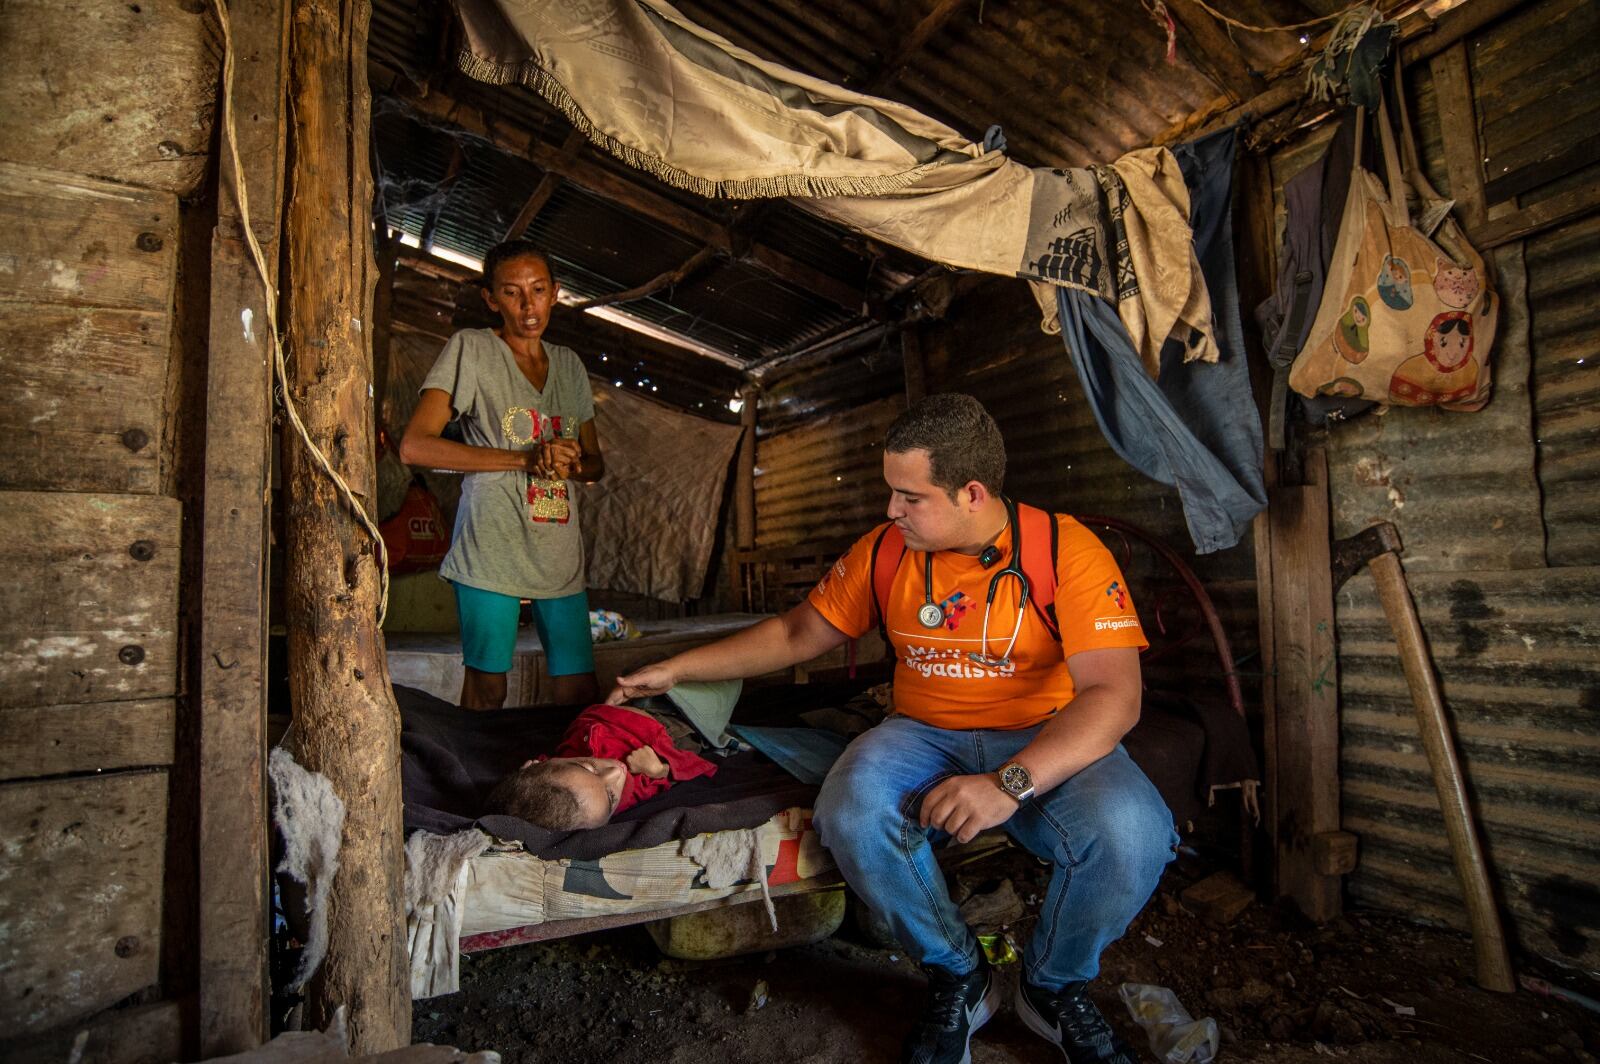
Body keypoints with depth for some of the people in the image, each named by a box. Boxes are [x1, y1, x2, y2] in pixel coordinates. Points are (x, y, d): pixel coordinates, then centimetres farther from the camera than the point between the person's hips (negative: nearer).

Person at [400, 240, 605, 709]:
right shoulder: (471, 348, 0)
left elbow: (596, 463, 20)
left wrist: (571, 462, -5)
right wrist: (524, 459, -15)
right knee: (487, 688, 1)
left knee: (582, 694, 5)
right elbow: (414, 446, -10)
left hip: (561, 553, 5)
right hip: (493, 548, -4)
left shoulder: (570, 365, 16)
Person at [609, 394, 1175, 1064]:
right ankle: (958, 979, 1)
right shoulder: (883, 551, 0)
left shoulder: (1065, 548, -12)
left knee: (1131, 832, -32)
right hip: (925, 735, 2)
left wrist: (1010, 783, -33)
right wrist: (675, 670, 8)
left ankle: (1054, 988, 3)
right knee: (851, 815, -30)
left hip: (1047, 742, -1)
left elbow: (1114, 694, -20)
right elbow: (797, 634, 10)